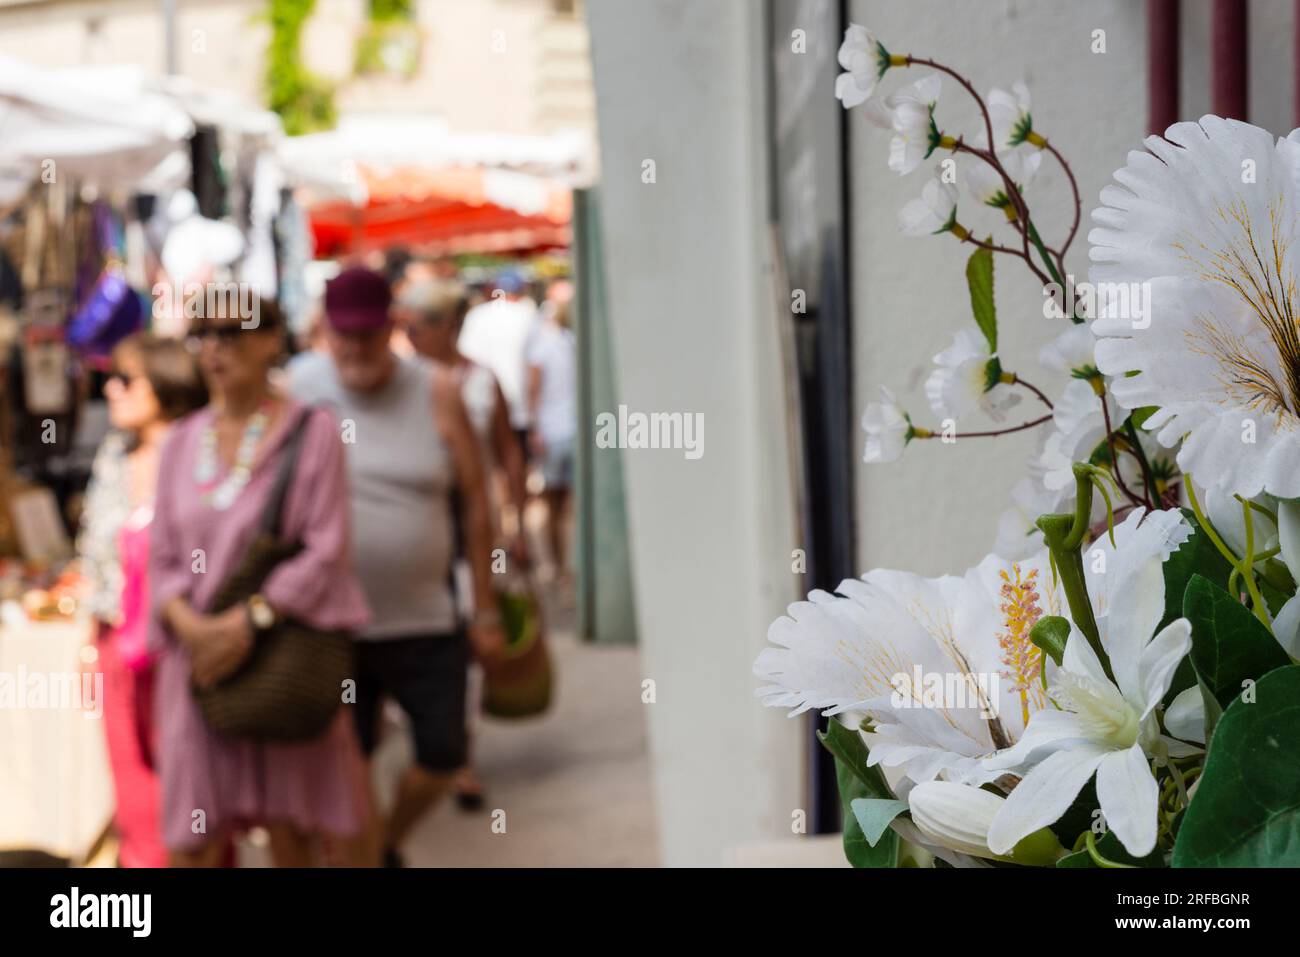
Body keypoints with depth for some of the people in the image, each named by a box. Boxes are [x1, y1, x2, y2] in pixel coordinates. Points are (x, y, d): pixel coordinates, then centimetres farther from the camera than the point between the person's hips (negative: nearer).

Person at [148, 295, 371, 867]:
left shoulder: (311, 431, -3)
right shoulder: (182, 441, 8)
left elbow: (326, 552, -9)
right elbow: (164, 559, 7)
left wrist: (250, 622, -19)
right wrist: (191, 625, -13)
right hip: (200, 664, 3)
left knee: (289, 832, 6)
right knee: (193, 849, 1)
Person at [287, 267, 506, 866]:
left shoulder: (436, 393, -3)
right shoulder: (297, 389, -4)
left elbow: (475, 502, 0)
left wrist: (486, 610, 0)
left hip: (425, 621, 1)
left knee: (443, 754, 6)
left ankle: (388, 842, 35)